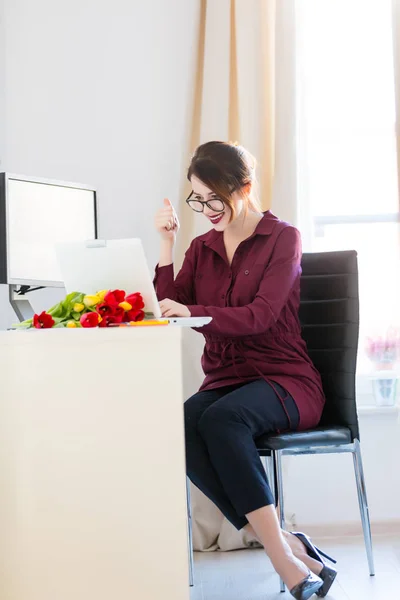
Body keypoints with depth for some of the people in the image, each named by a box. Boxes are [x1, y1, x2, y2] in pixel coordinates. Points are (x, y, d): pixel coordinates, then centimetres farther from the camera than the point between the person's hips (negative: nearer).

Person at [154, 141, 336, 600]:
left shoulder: (282, 238, 0)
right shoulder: (201, 248, 15)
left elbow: (260, 315, -15)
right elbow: (170, 308, 5)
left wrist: (192, 312, -29)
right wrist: (167, 244, 0)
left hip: (285, 382, -4)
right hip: (224, 384, 4)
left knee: (221, 418, -36)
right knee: (178, 427, -30)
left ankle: (286, 556, -31)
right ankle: (289, 553, -29)